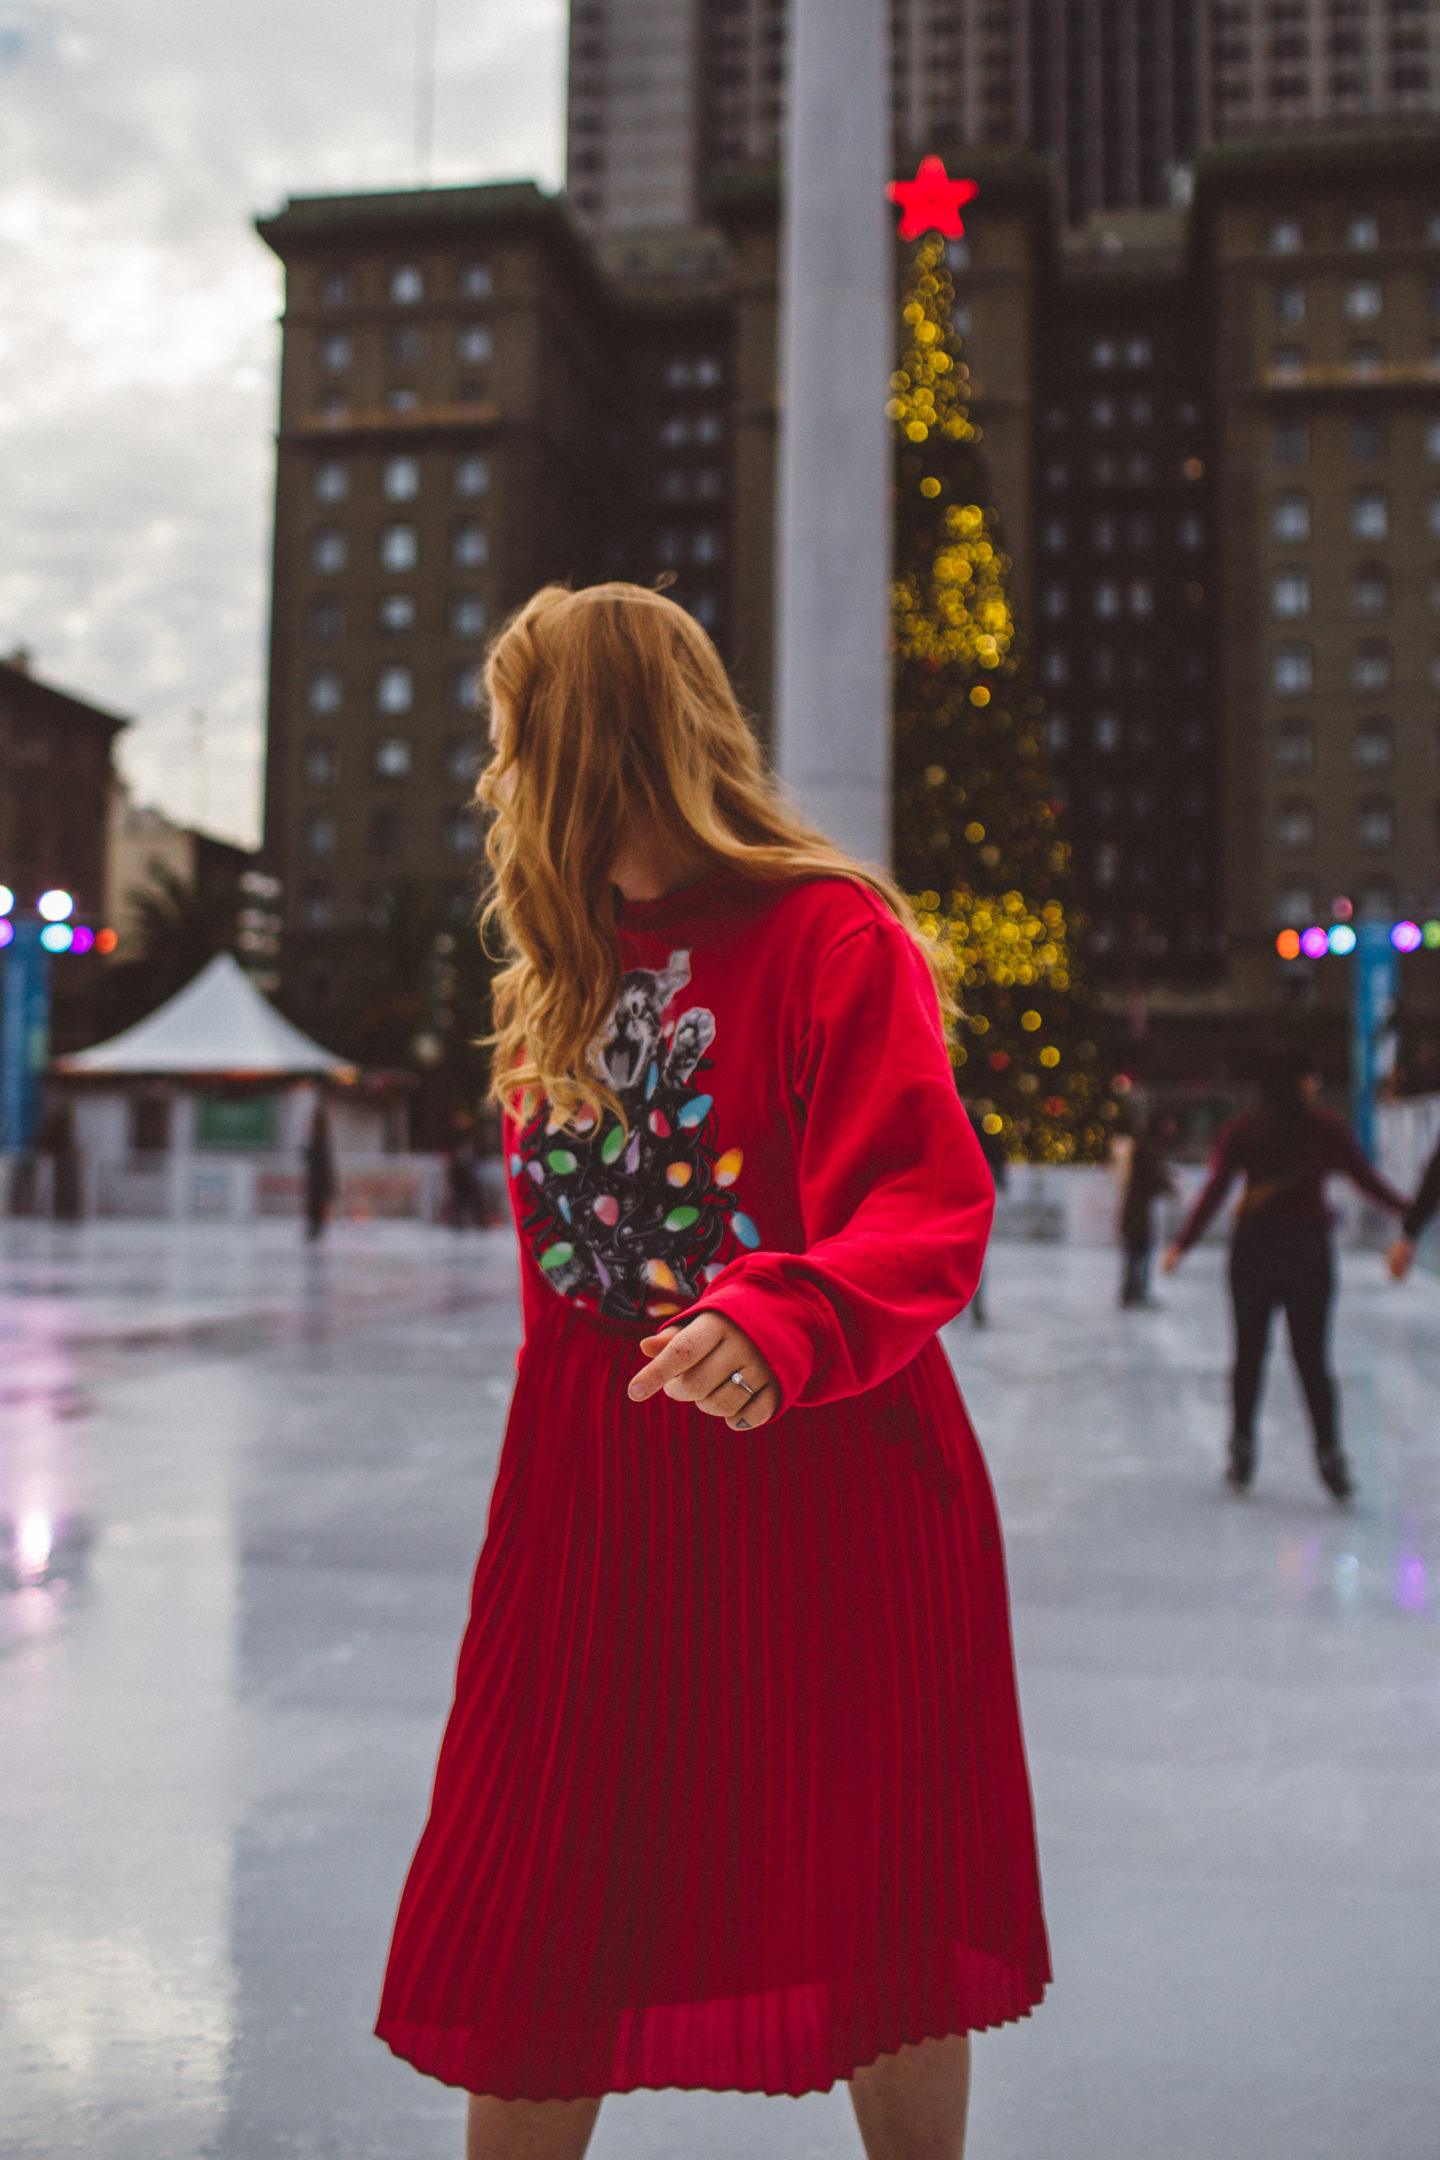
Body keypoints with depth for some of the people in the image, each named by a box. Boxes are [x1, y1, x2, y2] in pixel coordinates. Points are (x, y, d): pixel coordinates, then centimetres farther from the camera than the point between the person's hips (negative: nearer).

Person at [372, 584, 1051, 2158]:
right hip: (594, 1501, 6)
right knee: (529, 1923, 11)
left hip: (824, 1495, -6)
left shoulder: (834, 933, -10)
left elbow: (927, 1209, -21)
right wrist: (555, 1444, 12)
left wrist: (786, 1326, -40)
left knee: (874, 1925, 8)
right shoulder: (555, 970, 12)